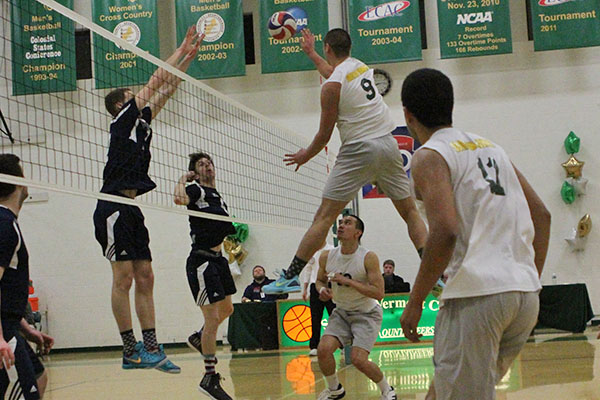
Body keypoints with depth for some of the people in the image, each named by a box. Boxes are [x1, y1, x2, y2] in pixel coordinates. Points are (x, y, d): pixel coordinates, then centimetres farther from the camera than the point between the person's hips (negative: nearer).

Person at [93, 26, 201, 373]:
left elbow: (167, 88, 23)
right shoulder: (123, 119, 0)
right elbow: (158, 80, 4)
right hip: (114, 207, -9)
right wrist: (183, 49, 12)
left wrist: (190, 54, 21)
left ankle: (151, 348, 3)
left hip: (132, 208, 9)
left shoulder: (142, 121, 20)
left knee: (145, 279, 4)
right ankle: (131, 350, -8)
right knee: (124, 278, -9)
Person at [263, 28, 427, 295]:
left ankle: (291, 276, -8)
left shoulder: (331, 86, -7)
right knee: (409, 211, 13)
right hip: (388, 143, 6)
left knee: (324, 216, -7)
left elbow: (324, 134, -2)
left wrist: (305, 155, 17)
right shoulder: (360, 66, 13)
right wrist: (310, 53, 51)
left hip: (359, 148, -6)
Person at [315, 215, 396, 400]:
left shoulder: (368, 258, -20)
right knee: (323, 349, -16)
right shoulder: (327, 257, -7)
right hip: (341, 312, 4)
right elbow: (320, 280, 14)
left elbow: (378, 293, -25)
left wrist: (348, 281, -29)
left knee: (358, 359, -19)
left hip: (367, 313, -4)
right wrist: (322, 290, -10)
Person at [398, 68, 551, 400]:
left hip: (476, 296, -8)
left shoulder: (429, 156, -2)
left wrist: (415, 302, -9)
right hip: (525, 295, 8)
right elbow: (541, 215, 19)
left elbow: (446, 231, -17)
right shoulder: (490, 147, 21)